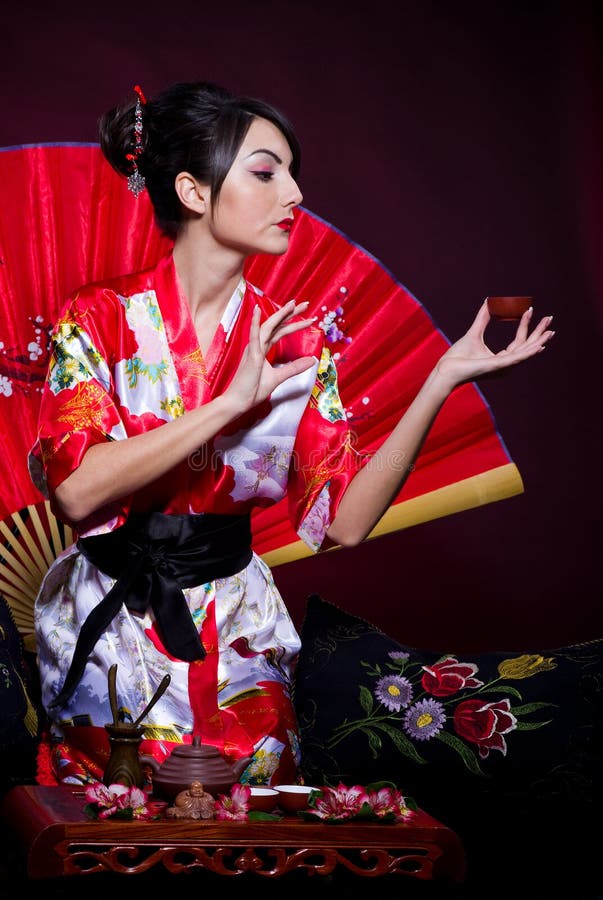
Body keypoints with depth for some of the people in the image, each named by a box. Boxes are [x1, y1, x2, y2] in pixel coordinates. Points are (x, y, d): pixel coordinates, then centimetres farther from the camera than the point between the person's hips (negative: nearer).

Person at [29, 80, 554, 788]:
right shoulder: (102, 318, -6)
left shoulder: (294, 342, 2)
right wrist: (231, 404, -21)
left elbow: (345, 520, -4)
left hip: (235, 645, 3)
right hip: (109, 634, -2)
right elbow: (75, 488, -19)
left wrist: (444, 379, -10)